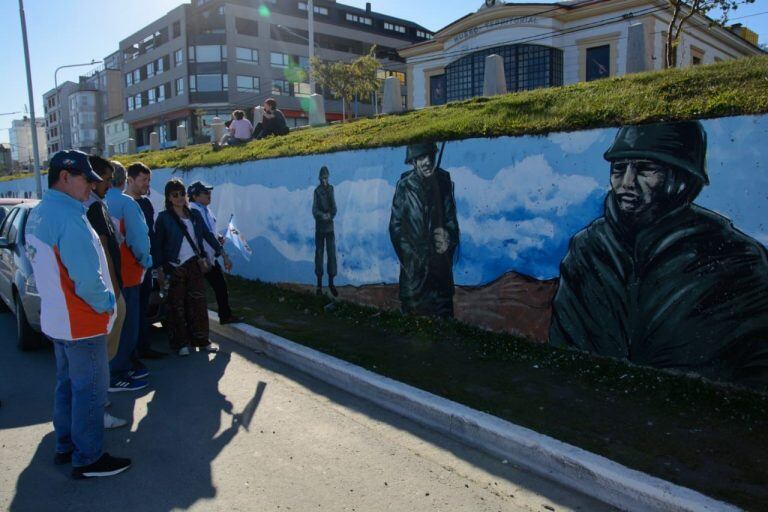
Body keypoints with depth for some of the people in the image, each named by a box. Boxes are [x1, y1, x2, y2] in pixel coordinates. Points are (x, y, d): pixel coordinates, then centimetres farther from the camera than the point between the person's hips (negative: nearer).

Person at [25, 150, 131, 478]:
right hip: (81, 323, -10)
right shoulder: (69, 217, -23)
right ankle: (87, 460, 14)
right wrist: (106, 304, -10)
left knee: (67, 384, 21)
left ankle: (66, 446, 34)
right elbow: (87, 279, -26)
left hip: (57, 319, 10)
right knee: (89, 390, 2)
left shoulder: (37, 215, 8)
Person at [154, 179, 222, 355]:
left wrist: (218, 247, 3)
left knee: (198, 303, 6)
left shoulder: (195, 214, 9)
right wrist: (161, 266, -10)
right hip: (175, 267, -3)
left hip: (195, 264, 4)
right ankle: (181, 343, 12)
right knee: (177, 305, 3)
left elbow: (206, 233, 14)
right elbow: (158, 244, -4)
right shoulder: (164, 218, -2)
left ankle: (202, 340, 13)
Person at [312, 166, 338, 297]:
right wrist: (322, 215, -26)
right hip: (319, 227, -2)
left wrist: (329, 215, -18)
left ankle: (331, 283, 6)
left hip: (330, 227, 2)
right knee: (319, 254, 1)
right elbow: (314, 210, -7)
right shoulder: (317, 191, 0)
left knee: (332, 254, -2)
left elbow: (334, 209, 1)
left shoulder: (331, 189, 5)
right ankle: (319, 284, 7)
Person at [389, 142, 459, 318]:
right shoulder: (405, 186, -6)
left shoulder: (443, 180, 2)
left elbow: (451, 217, 9)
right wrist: (409, 254, -9)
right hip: (414, 262, -3)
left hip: (440, 262, 3)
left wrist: (449, 238, -10)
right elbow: (396, 225, -3)